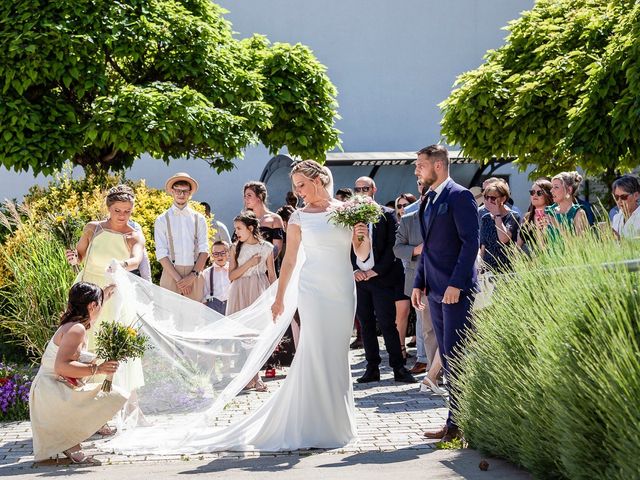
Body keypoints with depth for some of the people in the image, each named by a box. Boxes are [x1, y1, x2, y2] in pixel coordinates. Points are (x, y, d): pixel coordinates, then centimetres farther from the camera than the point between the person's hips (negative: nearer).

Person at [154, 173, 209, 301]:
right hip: (171, 273, -1)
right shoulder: (162, 220, 5)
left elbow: (204, 250, 3)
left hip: (195, 274, 1)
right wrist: (178, 279, -10)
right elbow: (161, 254, -1)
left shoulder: (199, 219, 10)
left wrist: (193, 275, -10)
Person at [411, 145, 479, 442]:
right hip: (435, 291, 9)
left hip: (457, 290, -9)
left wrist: (456, 284, -20)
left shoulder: (459, 196, -9)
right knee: (447, 356, 9)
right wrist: (419, 283, 16)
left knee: (455, 355, -9)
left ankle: (458, 423, -6)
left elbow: (471, 242, -15)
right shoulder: (428, 200, 18)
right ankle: (457, 421, 13)